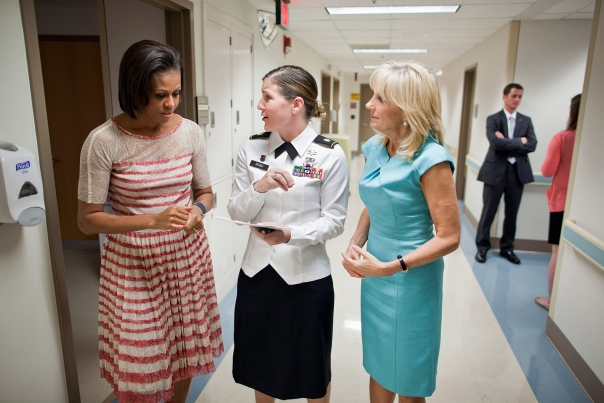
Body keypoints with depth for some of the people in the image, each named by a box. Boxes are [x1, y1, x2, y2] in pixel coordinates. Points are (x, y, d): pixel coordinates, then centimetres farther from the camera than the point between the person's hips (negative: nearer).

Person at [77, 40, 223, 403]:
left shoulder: (190, 132, -4)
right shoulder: (104, 141, -14)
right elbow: (88, 219, -10)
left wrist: (198, 209, -16)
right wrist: (152, 219, -23)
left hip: (188, 256, 3)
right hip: (134, 264, -3)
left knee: (185, 353, 17)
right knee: (139, 364, 9)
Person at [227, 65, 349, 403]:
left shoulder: (330, 155, -11)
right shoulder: (252, 149, 0)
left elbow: (334, 221, -11)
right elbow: (237, 213, -1)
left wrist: (290, 235, -27)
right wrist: (259, 187, -21)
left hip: (306, 276, -3)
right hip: (257, 272, 4)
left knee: (311, 367, 17)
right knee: (259, 362, 21)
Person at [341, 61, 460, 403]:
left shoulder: (431, 159, -20)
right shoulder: (374, 148, 1)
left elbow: (448, 237, -18)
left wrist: (390, 268, -23)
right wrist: (356, 243, -4)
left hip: (411, 281, -6)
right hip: (375, 275, 6)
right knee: (378, 367, 23)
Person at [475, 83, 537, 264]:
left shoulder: (526, 121, 10)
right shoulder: (493, 119, -1)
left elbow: (532, 145, -4)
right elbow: (496, 143, -17)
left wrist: (507, 143, -12)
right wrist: (519, 141, -9)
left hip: (518, 172, 4)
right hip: (496, 171, -3)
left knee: (512, 213, 10)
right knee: (488, 211, 3)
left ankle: (507, 248, 24)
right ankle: (482, 246, 16)